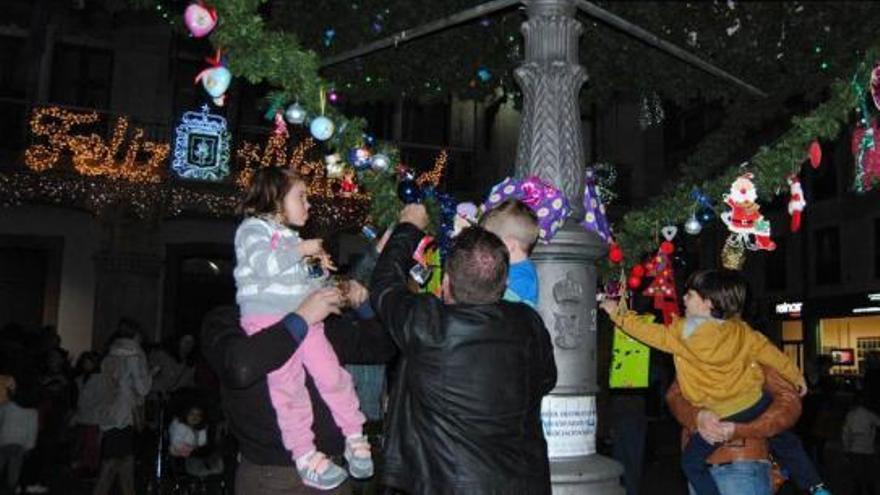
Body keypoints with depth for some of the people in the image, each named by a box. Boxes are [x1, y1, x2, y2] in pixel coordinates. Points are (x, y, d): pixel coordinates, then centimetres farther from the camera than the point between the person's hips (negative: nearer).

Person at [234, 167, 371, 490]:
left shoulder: (291, 237, 24)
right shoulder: (253, 227, 0)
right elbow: (263, 264, -21)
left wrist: (318, 265, 16)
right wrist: (302, 249, -14)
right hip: (268, 319, -7)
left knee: (332, 375, -3)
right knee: (289, 386, -9)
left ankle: (355, 436, 9)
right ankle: (304, 456, -1)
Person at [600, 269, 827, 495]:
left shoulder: (682, 333, -15)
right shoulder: (740, 330, 1)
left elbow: (651, 333, -8)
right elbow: (767, 350, 7)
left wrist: (618, 314, 1)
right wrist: (795, 375, 20)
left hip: (721, 417, -5)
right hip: (755, 403, 5)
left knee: (691, 462, 9)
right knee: (785, 440, 29)